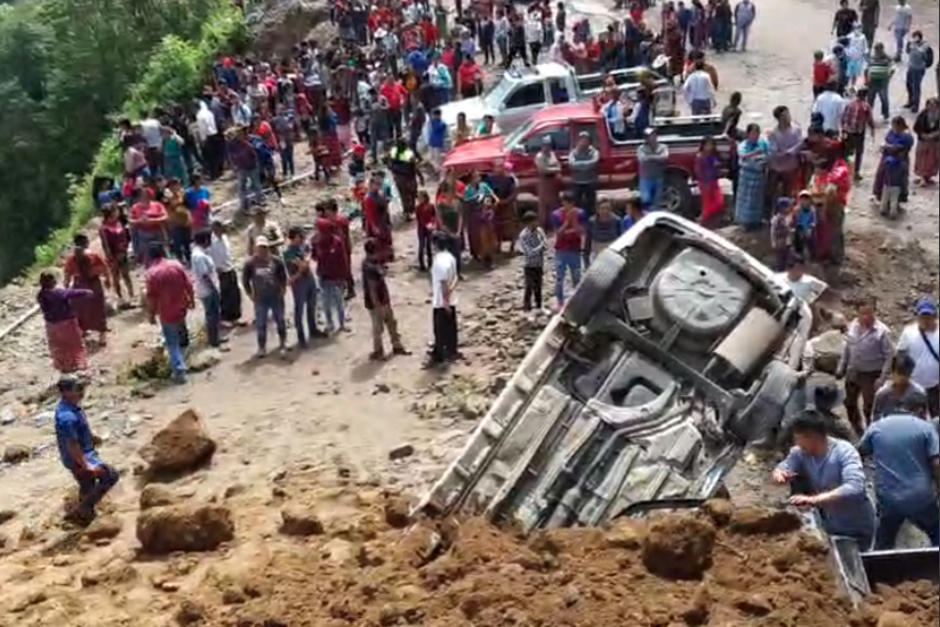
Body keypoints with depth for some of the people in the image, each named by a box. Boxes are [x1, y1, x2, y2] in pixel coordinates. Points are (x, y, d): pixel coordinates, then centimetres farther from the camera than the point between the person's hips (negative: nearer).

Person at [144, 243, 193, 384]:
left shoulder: (151, 273, -18)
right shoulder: (176, 265, -8)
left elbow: (151, 297, -15)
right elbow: (188, 285, -2)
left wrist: (151, 315, -2)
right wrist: (192, 300, 14)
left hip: (166, 313, -4)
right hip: (181, 307, 4)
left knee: (172, 343, 5)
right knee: (180, 330, 33)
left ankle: (180, 371, 0)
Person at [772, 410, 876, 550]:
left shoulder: (844, 451, -26)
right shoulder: (801, 452, -8)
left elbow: (854, 488, -39)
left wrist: (814, 500, -50)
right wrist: (779, 473, -31)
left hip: (855, 530, -5)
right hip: (829, 527, 5)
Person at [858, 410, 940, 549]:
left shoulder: (875, 427, 4)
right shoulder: (925, 427, -5)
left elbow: (859, 453, 18)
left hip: (888, 499, 2)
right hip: (921, 498, -2)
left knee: (883, 547, 14)